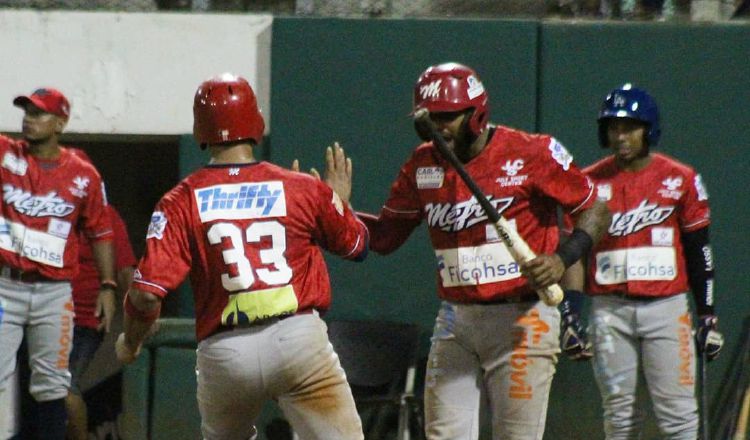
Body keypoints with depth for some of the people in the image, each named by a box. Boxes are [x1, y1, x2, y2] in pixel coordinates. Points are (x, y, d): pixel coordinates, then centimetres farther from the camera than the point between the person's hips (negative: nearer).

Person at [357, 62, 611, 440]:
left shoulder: (531, 154, -10)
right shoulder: (423, 165, 7)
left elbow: (594, 211, -4)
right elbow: (385, 236, 11)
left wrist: (562, 258, -21)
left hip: (521, 319, -5)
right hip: (455, 320, 5)